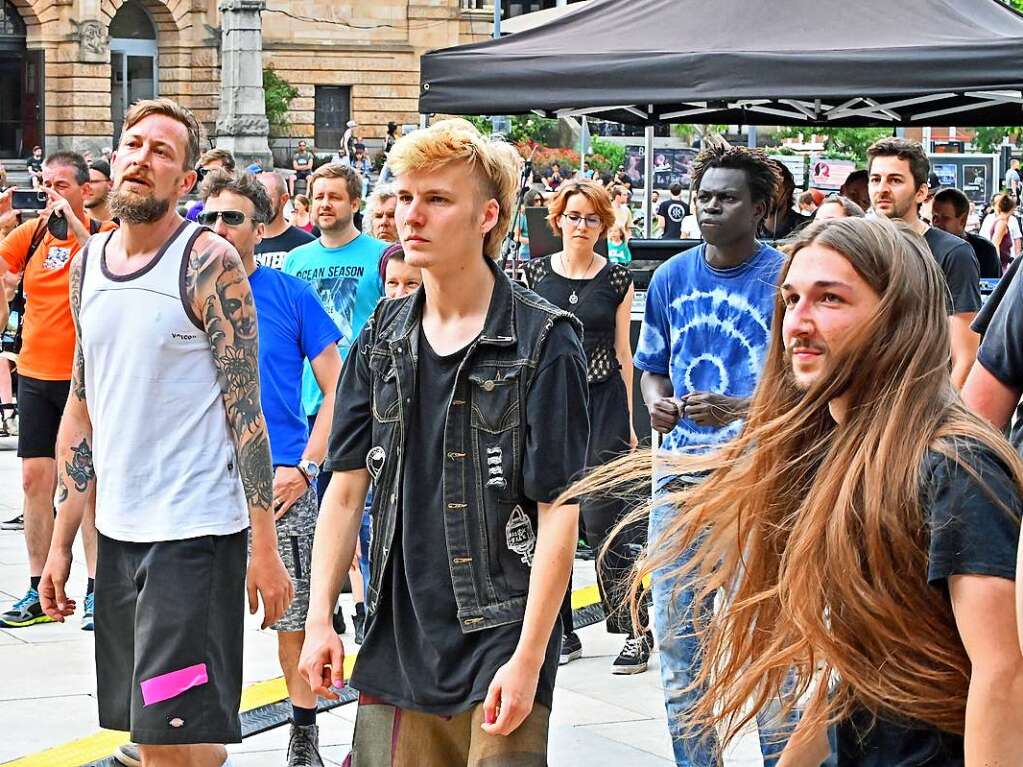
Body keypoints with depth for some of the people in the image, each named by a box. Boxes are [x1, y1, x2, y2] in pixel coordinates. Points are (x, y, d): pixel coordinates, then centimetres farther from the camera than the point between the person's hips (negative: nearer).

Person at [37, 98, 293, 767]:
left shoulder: (208, 262, -8)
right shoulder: (88, 264, 10)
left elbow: (246, 409, -11)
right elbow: (82, 411, 15)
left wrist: (265, 548, -15)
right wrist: (62, 542, 12)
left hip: (196, 531, -6)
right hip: (118, 532, 7)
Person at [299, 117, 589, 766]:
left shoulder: (543, 341, -8)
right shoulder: (383, 338, 8)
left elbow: (559, 512, -10)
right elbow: (346, 488, 11)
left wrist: (527, 659, -14)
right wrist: (320, 617, 3)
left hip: (501, 646, -4)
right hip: (396, 643, 5)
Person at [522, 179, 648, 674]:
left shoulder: (617, 279, 4)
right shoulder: (535, 274, 6)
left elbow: (623, 352, 6)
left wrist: (629, 420, 3)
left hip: (602, 405, -2)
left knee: (602, 522, -8)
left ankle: (635, 631, -1)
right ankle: (563, 632, 14)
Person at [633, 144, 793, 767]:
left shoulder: (786, 278, -6)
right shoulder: (671, 277, 9)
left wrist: (734, 409, -22)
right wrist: (658, 403, -3)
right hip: (680, 471, 5)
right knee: (676, 630, 11)